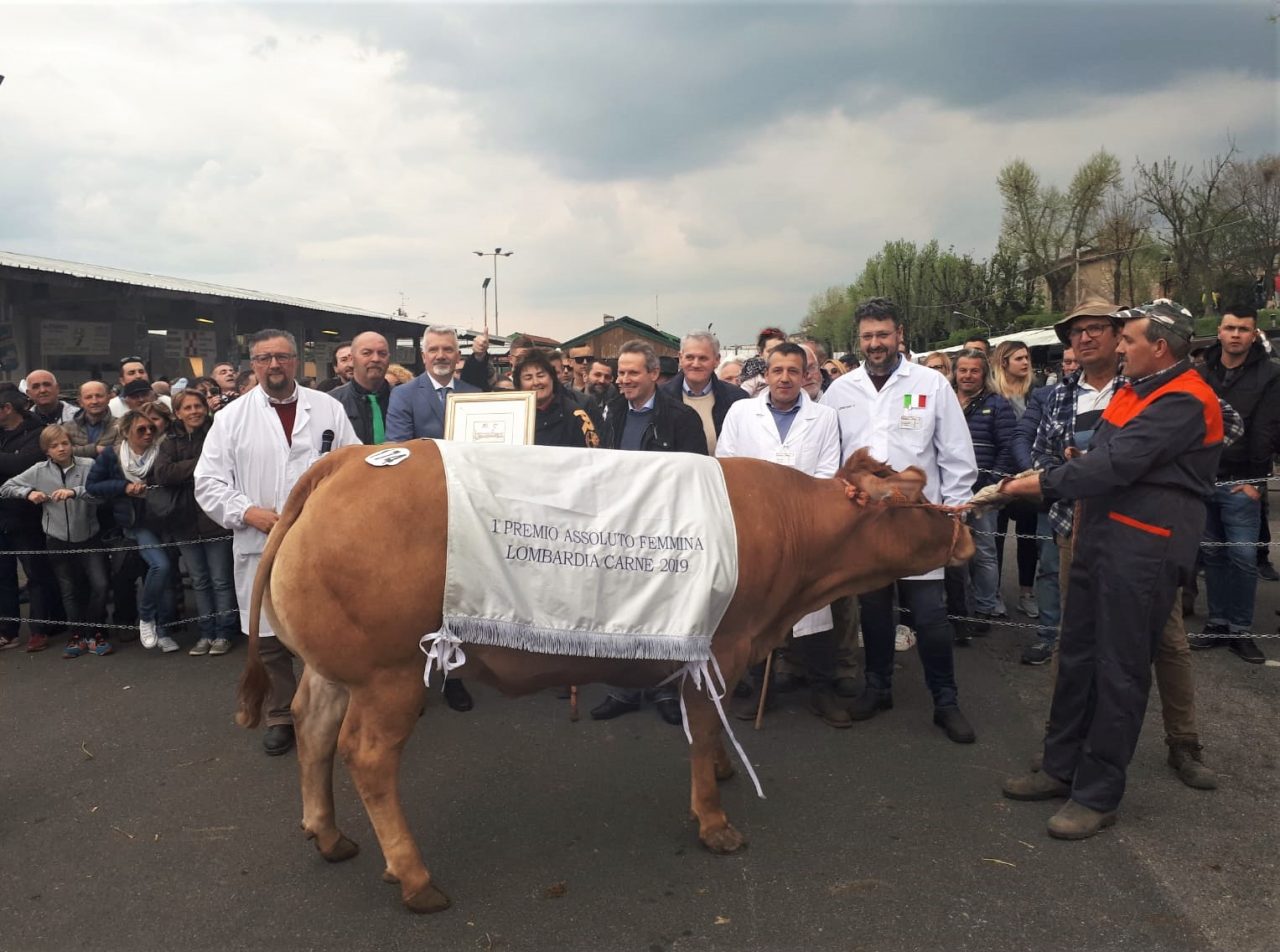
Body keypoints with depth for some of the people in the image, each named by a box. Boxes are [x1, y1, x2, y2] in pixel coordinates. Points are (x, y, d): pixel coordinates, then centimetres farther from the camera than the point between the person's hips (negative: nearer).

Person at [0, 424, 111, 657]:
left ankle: (95, 633, 11)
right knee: (69, 590, 12)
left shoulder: (88, 466, -8)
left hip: (89, 538, -2)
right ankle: (78, 635, 25)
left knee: (99, 585, -7)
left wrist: (75, 491, -35)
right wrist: (28, 493, -12)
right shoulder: (39, 471, -1)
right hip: (58, 541, 2)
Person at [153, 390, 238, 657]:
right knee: (199, 581, 13)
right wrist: (199, 464, -15)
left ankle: (223, 632, 14)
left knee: (221, 580, 3)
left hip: (215, 517, -4)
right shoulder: (171, 441, 7)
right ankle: (206, 632, 22)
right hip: (186, 521, 4)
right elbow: (161, 474, -8)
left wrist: (184, 470, -16)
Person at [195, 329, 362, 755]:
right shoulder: (231, 417, 4)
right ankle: (281, 716, 25)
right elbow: (208, 481, 1)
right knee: (269, 637, 9)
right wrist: (248, 512, -12)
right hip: (261, 548, 0)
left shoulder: (328, 408, 6)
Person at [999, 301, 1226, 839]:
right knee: (1077, 656, 14)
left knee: (1120, 671, 0)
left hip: (1145, 548, -9)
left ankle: (1098, 794, 11)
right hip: (1100, 534, 9)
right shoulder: (1133, 391, 15)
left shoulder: (1185, 402, -15)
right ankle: (1063, 766, 27)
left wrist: (1042, 484, -15)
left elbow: (1118, 463, -23)